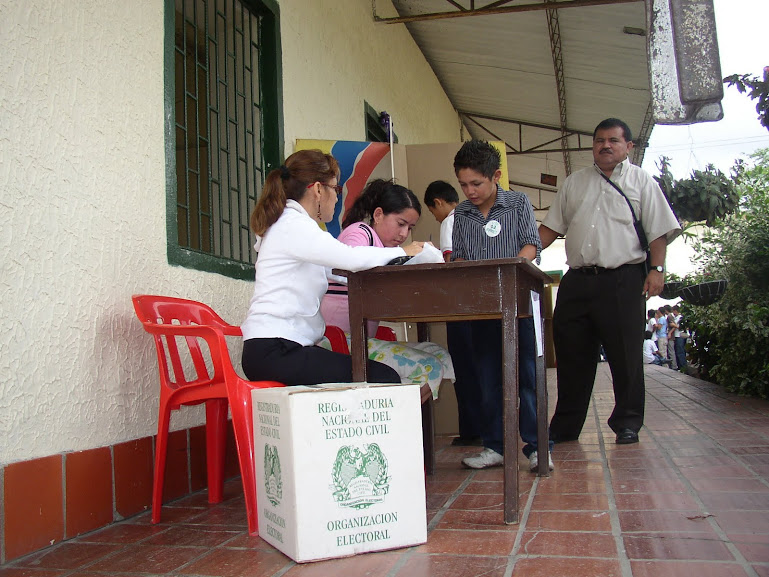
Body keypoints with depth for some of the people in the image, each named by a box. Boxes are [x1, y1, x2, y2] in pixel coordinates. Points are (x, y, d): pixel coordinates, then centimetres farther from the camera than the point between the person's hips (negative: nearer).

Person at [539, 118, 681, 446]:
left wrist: (657, 269, -10)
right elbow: (552, 227, 18)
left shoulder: (641, 181, 9)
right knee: (571, 356, 6)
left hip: (622, 280, -3)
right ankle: (564, 427, 16)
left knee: (626, 356, 0)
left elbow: (659, 230, 3)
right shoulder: (574, 183, 19)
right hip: (577, 281, 3)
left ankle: (627, 424, 15)